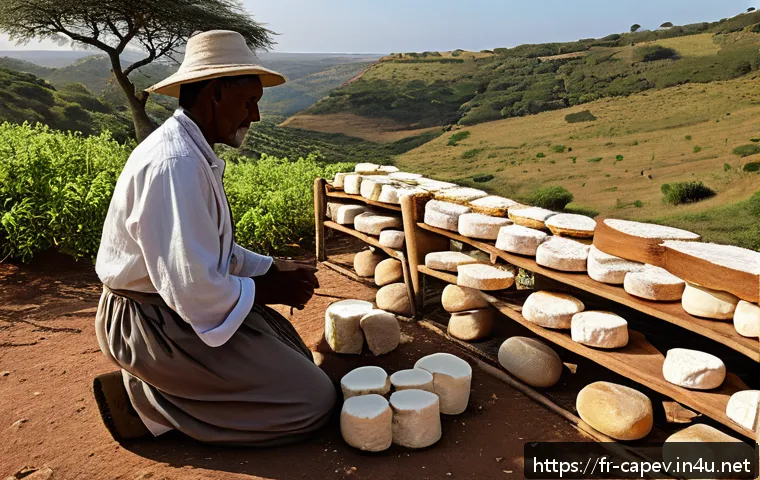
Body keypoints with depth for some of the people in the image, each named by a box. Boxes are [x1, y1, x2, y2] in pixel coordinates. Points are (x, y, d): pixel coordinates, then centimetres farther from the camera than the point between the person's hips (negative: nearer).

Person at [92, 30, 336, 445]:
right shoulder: (175, 163, -26)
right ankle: (143, 400, -4)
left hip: (175, 305, 10)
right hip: (152, 322, -10)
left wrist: (274, 270, 4)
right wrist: (269, 291, -14)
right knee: (312, 400, -9)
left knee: (298, 360, 18)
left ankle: (151, 386, 12)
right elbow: (193, 287, -29)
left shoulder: (193, 151, 8)